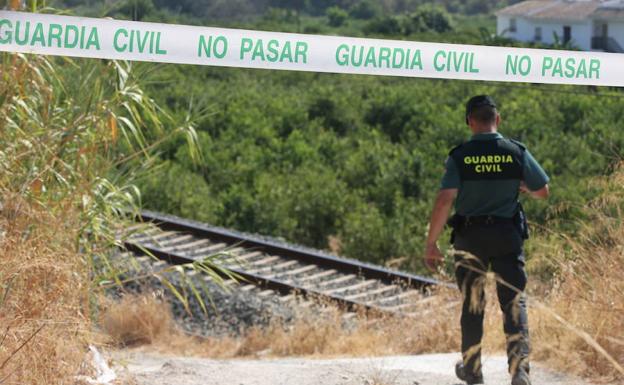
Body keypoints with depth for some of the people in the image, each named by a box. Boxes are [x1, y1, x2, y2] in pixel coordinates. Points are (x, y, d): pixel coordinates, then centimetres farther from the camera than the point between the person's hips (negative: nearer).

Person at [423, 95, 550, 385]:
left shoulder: (459, 157, -8)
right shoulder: (517, 152, -4)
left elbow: (444, 201, -16)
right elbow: (543, 192, 7)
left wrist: (431, 244, -11)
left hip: (469, 238, 0)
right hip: (507, 236, 0)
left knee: (472, 305, 14)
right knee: (514, 303, 2)